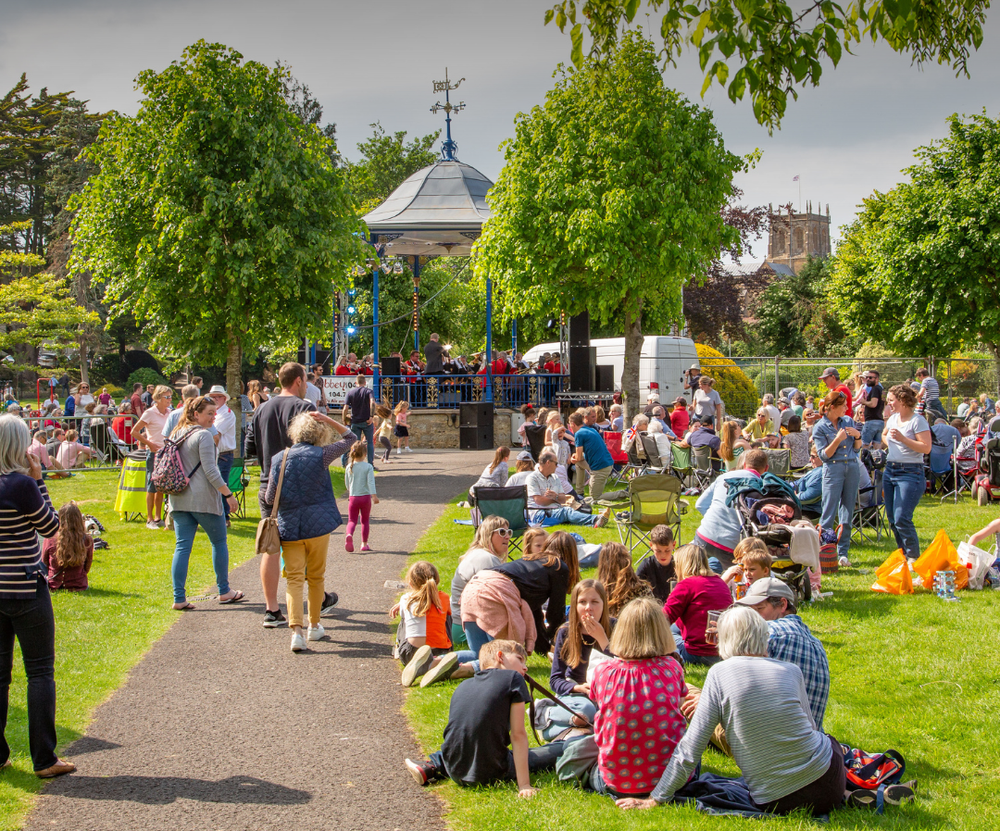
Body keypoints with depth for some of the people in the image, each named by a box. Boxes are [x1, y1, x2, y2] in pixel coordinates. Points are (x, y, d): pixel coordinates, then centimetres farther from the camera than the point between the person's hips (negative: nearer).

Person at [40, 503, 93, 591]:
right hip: (78, 587, 1)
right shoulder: (87, 541, -14)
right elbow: (87, 568, 2)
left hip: (53, 587, 0)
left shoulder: (50, 540, -15)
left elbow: (44, 566, 2)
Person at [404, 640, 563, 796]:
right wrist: (524, 784, -9)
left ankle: (430, 766, 16)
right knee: (561, 749, 6)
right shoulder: (513, 678, -2)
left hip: (455, 773, 4)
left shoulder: (463, 685, 14)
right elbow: (518, 734, -7)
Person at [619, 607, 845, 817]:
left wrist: (655, 800, 0)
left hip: (773, 803, -1)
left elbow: (690, 749, -7)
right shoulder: (792, 671, 2)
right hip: (826, 786, 1)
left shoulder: (720, 673, -5)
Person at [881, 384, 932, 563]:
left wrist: (902, 439, -23)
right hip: (890, 470, 8)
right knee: (892, 519, 10)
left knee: (901, 519, -14)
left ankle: (914, 557, -4)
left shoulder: (917, 420, -11)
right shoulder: (893, 419, 13)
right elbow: (884, 435, 34)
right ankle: (904, 554, 20)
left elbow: (926, 448, -19)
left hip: (910, 473, -8)